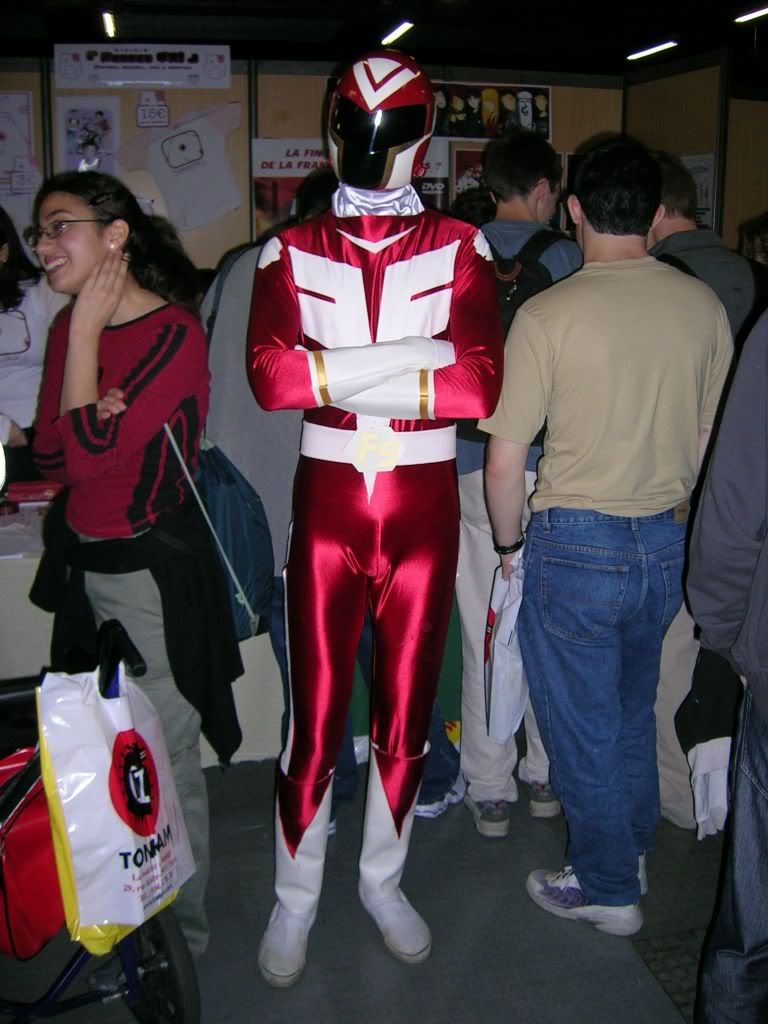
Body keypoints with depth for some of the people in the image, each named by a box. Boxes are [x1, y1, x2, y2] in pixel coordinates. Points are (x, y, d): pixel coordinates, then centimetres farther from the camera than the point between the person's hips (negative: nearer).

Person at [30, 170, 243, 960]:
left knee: (164, 757, 1)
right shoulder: (71, 328, 10)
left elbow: (95, 451, -20)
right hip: (85, 560, 7)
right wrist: (94, 417, -16)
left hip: (152, 567, -7)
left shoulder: (174, 333, -14)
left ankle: (180, 932, 20)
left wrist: (86, 333, -12)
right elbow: (50, 454, 6)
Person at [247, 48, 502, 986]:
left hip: (423, 506, 1)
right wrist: (418, 358, -19)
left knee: (407, 708, 12)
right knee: (315, 714, 5)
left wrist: (331, 376, -16)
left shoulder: (458, 249, 1)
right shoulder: (292, 253, 2)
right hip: (326, 500, 0)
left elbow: (480, 385, -14)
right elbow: (269, 376, -16)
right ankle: (294, 898, 27)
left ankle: (383, 880, 35)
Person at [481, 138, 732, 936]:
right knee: (633, 709, 24)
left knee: (582, 723, 12)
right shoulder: (703, 306, -1)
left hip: (579, 542, -5)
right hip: (670, 540, 6)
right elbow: (715, 438, 9)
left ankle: (607, 887, 27)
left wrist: (508, 544, 2)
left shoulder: (547, 314, -16)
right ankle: (631, 850, 42)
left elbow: (504, 460, -15)